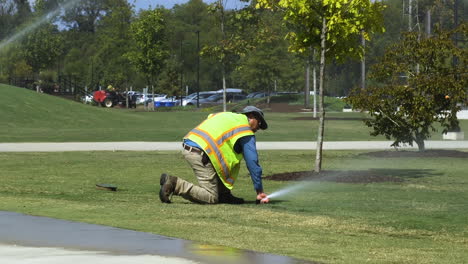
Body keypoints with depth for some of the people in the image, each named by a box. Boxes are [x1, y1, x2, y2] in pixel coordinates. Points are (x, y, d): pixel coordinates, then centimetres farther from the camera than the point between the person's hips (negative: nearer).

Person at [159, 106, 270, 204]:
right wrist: (260, 191, 11)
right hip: (200, 153, -9)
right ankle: (175, 183, -15)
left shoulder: (227, 115, 27)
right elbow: (252, 163, 5)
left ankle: (224, 195, 17)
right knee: (211, 198, -6)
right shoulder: (246, 133, 5)